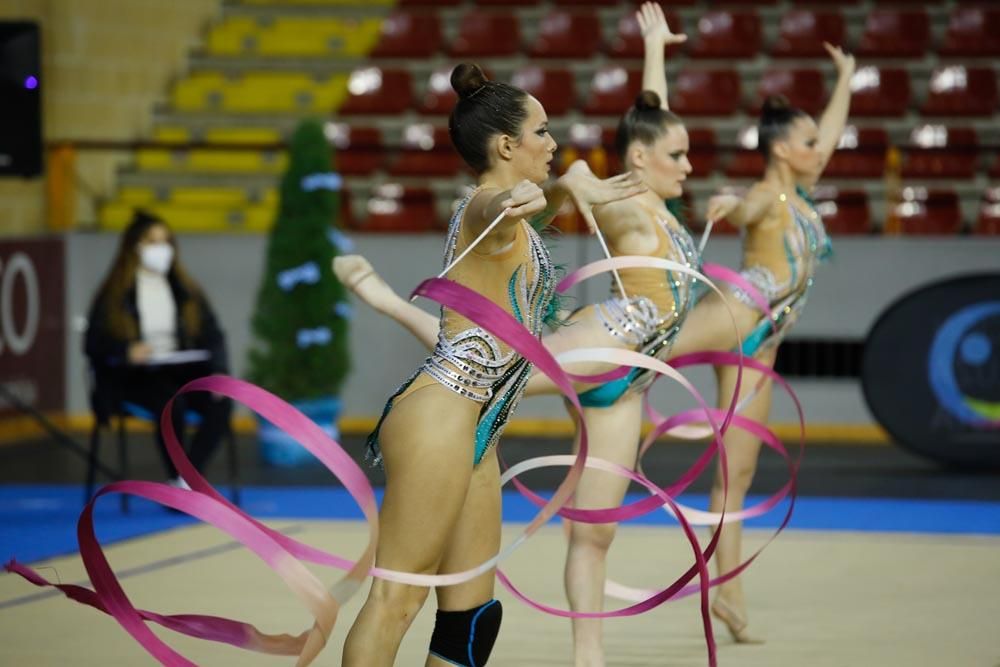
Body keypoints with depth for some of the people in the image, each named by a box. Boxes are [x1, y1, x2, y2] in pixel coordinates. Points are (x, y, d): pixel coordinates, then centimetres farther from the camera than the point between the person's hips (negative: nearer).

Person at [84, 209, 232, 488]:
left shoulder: (187, 292, 15)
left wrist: (219, 371, -12)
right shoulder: (114, 295, 4)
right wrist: (126, 351, -22)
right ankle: (178, 482, -19)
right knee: (172, 403, -36)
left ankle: (187, 479, -24)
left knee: (221, 403, -28)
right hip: (133, 375, -4)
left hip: (181, 370, 4)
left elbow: (212, 336, 8)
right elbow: (94, 343, -1)